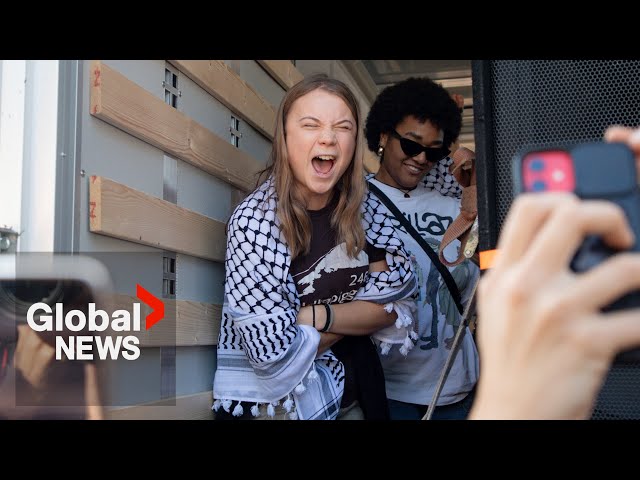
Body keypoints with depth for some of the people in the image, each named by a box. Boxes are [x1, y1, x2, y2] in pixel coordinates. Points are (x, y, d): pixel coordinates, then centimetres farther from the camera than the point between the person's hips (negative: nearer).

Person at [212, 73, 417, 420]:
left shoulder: (361, 208, -5)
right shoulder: (254, 222, -22)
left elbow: (396, 302, -9)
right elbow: (277, 356, -26)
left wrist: (317, 316, -21)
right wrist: (358, 316, -14)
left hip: (349, 395, 5)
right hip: (268, 404, -5)